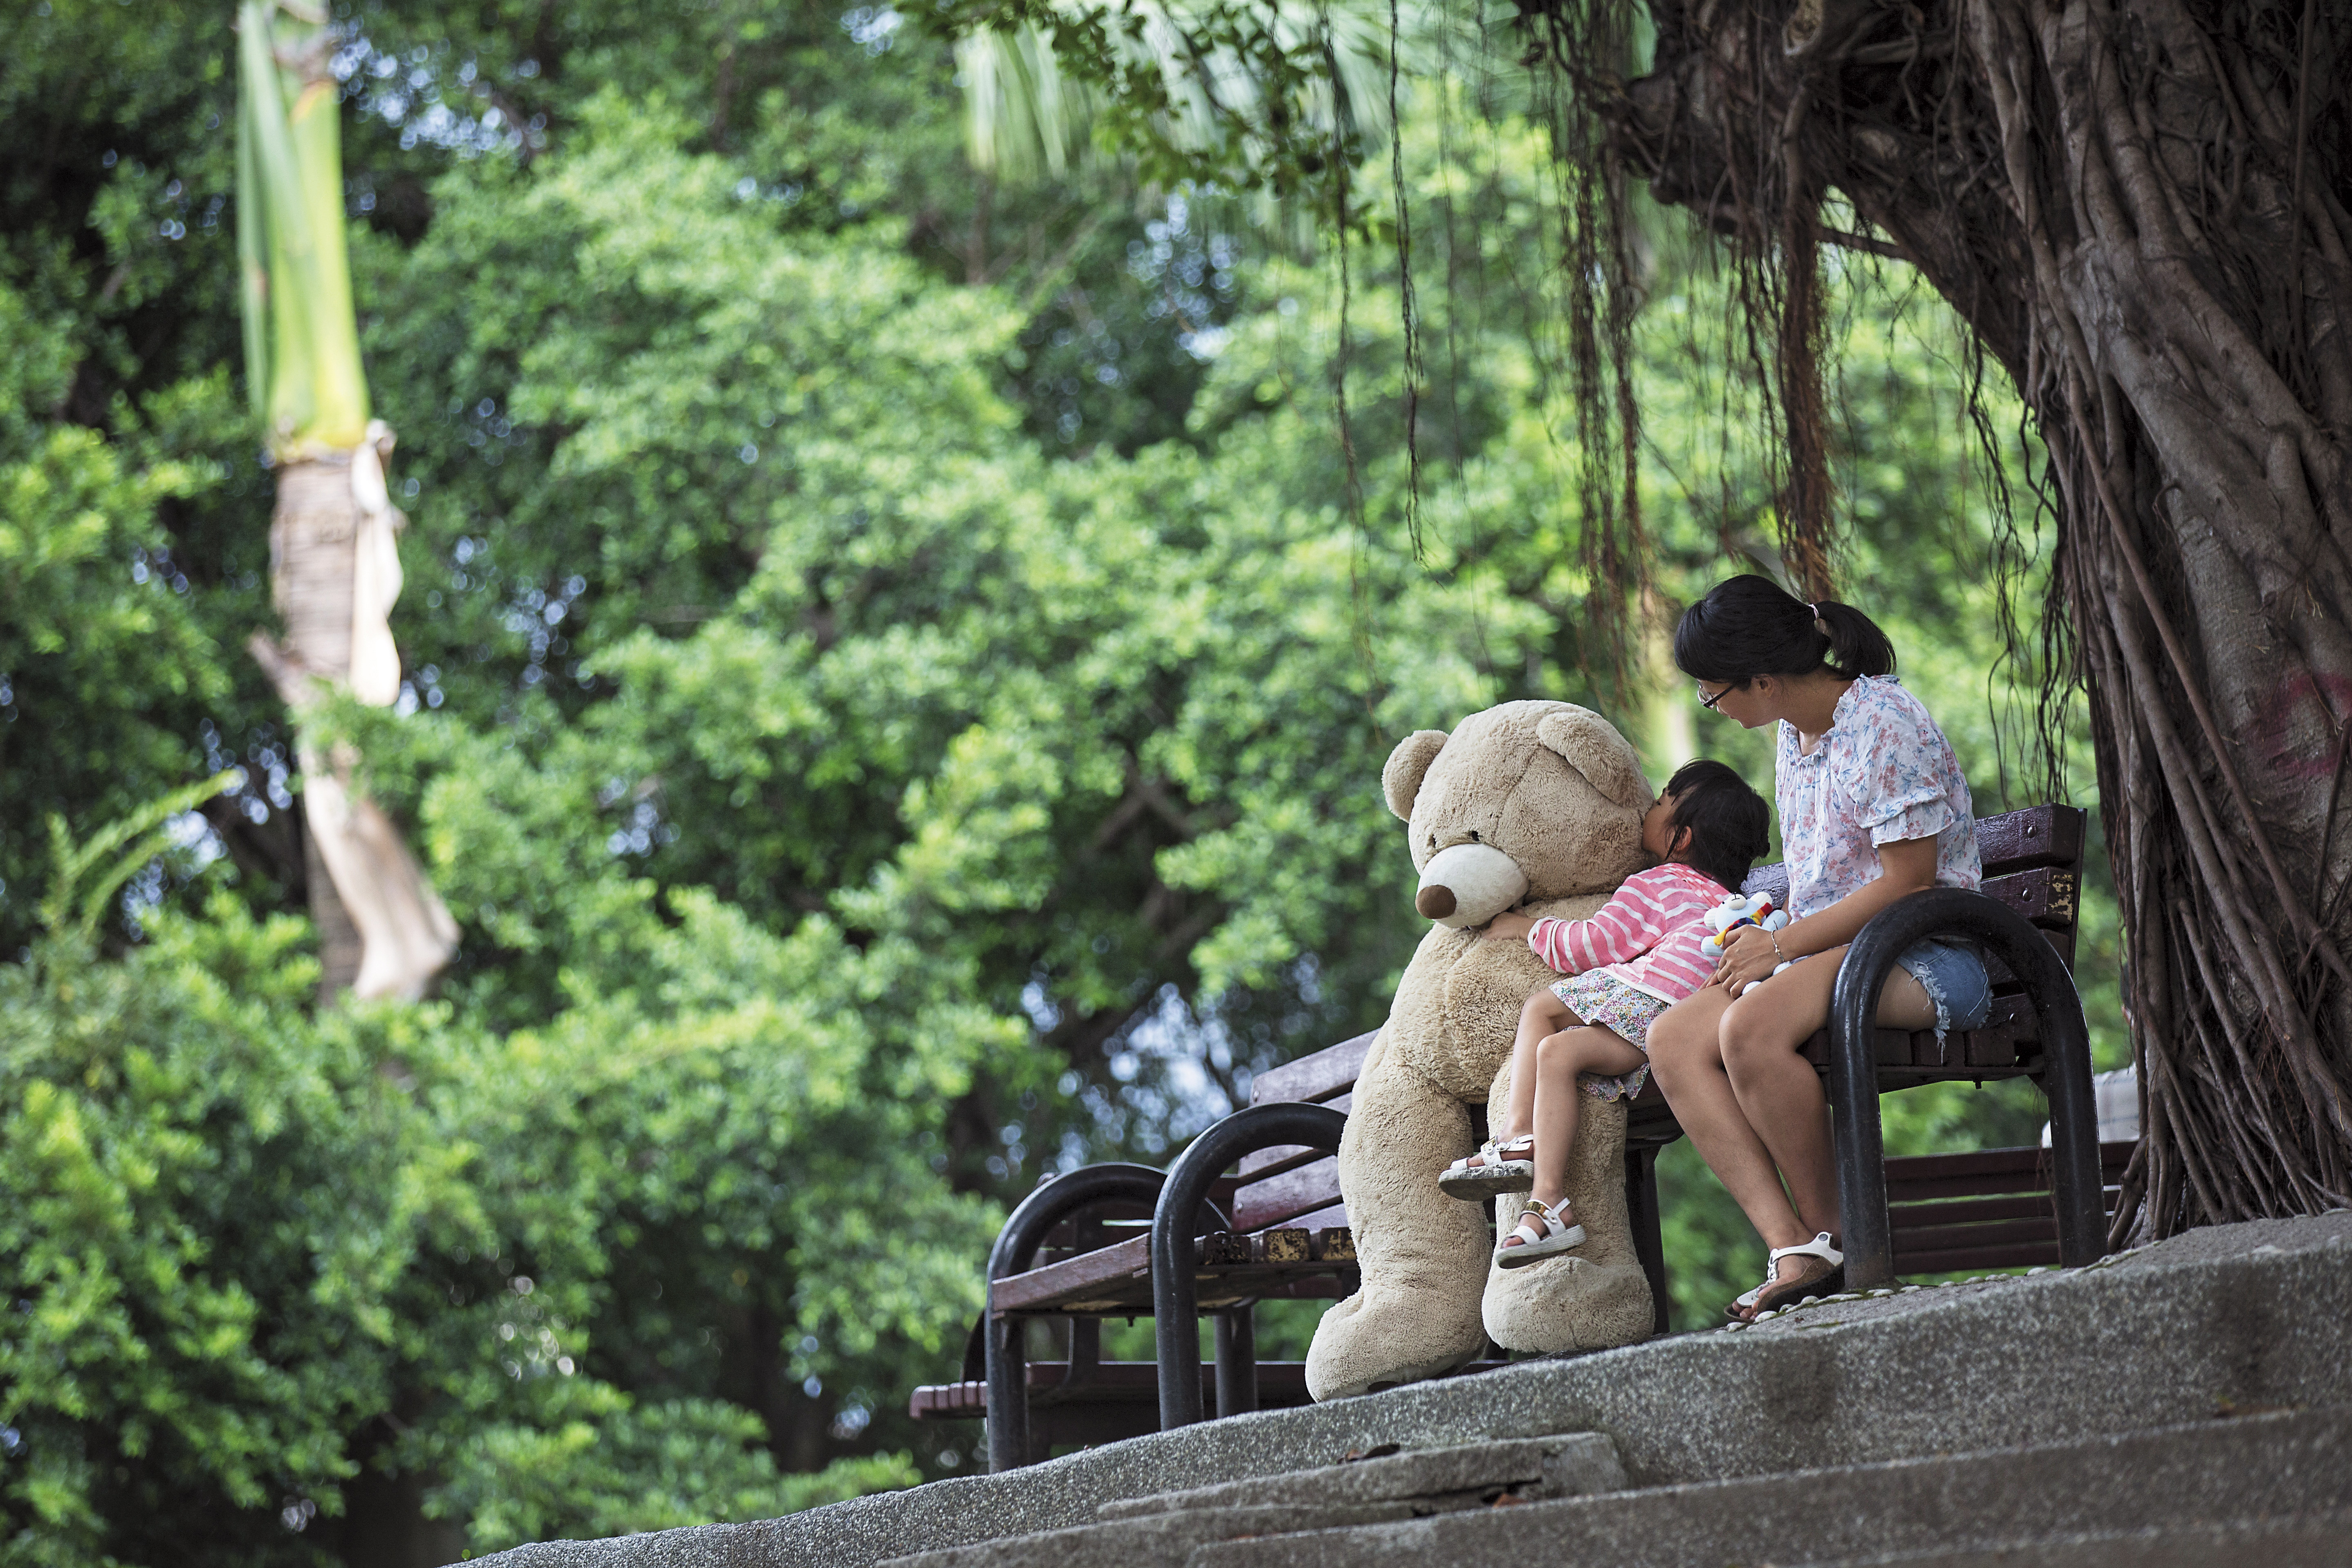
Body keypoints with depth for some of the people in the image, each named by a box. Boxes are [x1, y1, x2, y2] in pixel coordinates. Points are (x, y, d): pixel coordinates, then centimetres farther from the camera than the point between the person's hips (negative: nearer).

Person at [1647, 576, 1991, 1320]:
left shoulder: (1884, 727, -14)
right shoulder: (1794, 735, 15)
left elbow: (1907, 883, -18)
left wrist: (1782, 946, -15)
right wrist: (1771, 946, 4)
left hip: (1930, 958, -9)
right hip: (1834, 952, 9)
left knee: (1750, 1026, -34)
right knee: (1673, 1040, -13)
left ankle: (1833, 1235, -17)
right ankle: (1793, 1249, -25)